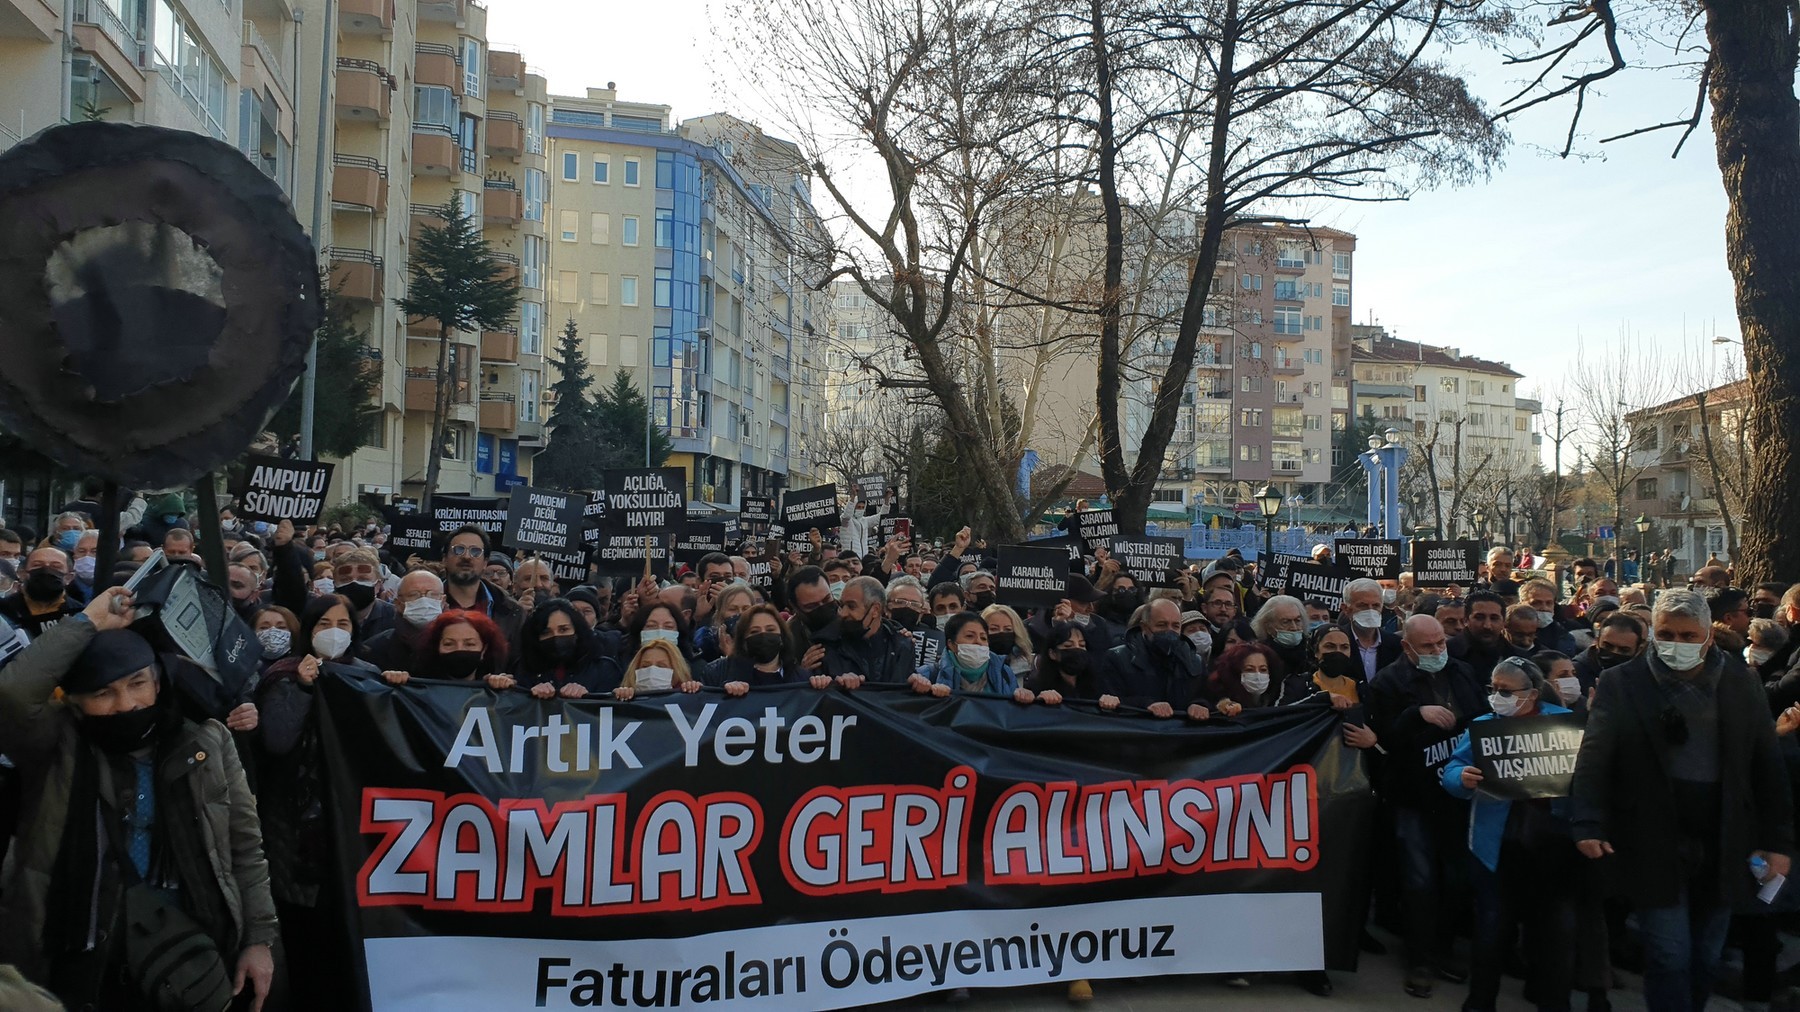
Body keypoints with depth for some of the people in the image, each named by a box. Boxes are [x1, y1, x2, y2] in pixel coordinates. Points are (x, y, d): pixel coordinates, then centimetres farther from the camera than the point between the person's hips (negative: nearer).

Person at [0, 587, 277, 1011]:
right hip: (85, 968, -1)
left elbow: (245, 847, 4)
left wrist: (259, 938, 0)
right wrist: (88, 623, -16)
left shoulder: (207, 742, 1)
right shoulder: (58, 748, -4)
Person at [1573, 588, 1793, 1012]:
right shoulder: (1620, 683, -4)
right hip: (1654, 848, -3)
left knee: (1706, 959, 13)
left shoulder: (1741, 685, 5)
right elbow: (1594, 759, -9)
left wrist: (1777, 841, 4)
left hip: (1721, 848, 3)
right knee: (1670, 957, -3)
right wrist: (1589, 826, -20)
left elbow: (1769, 767, 7)